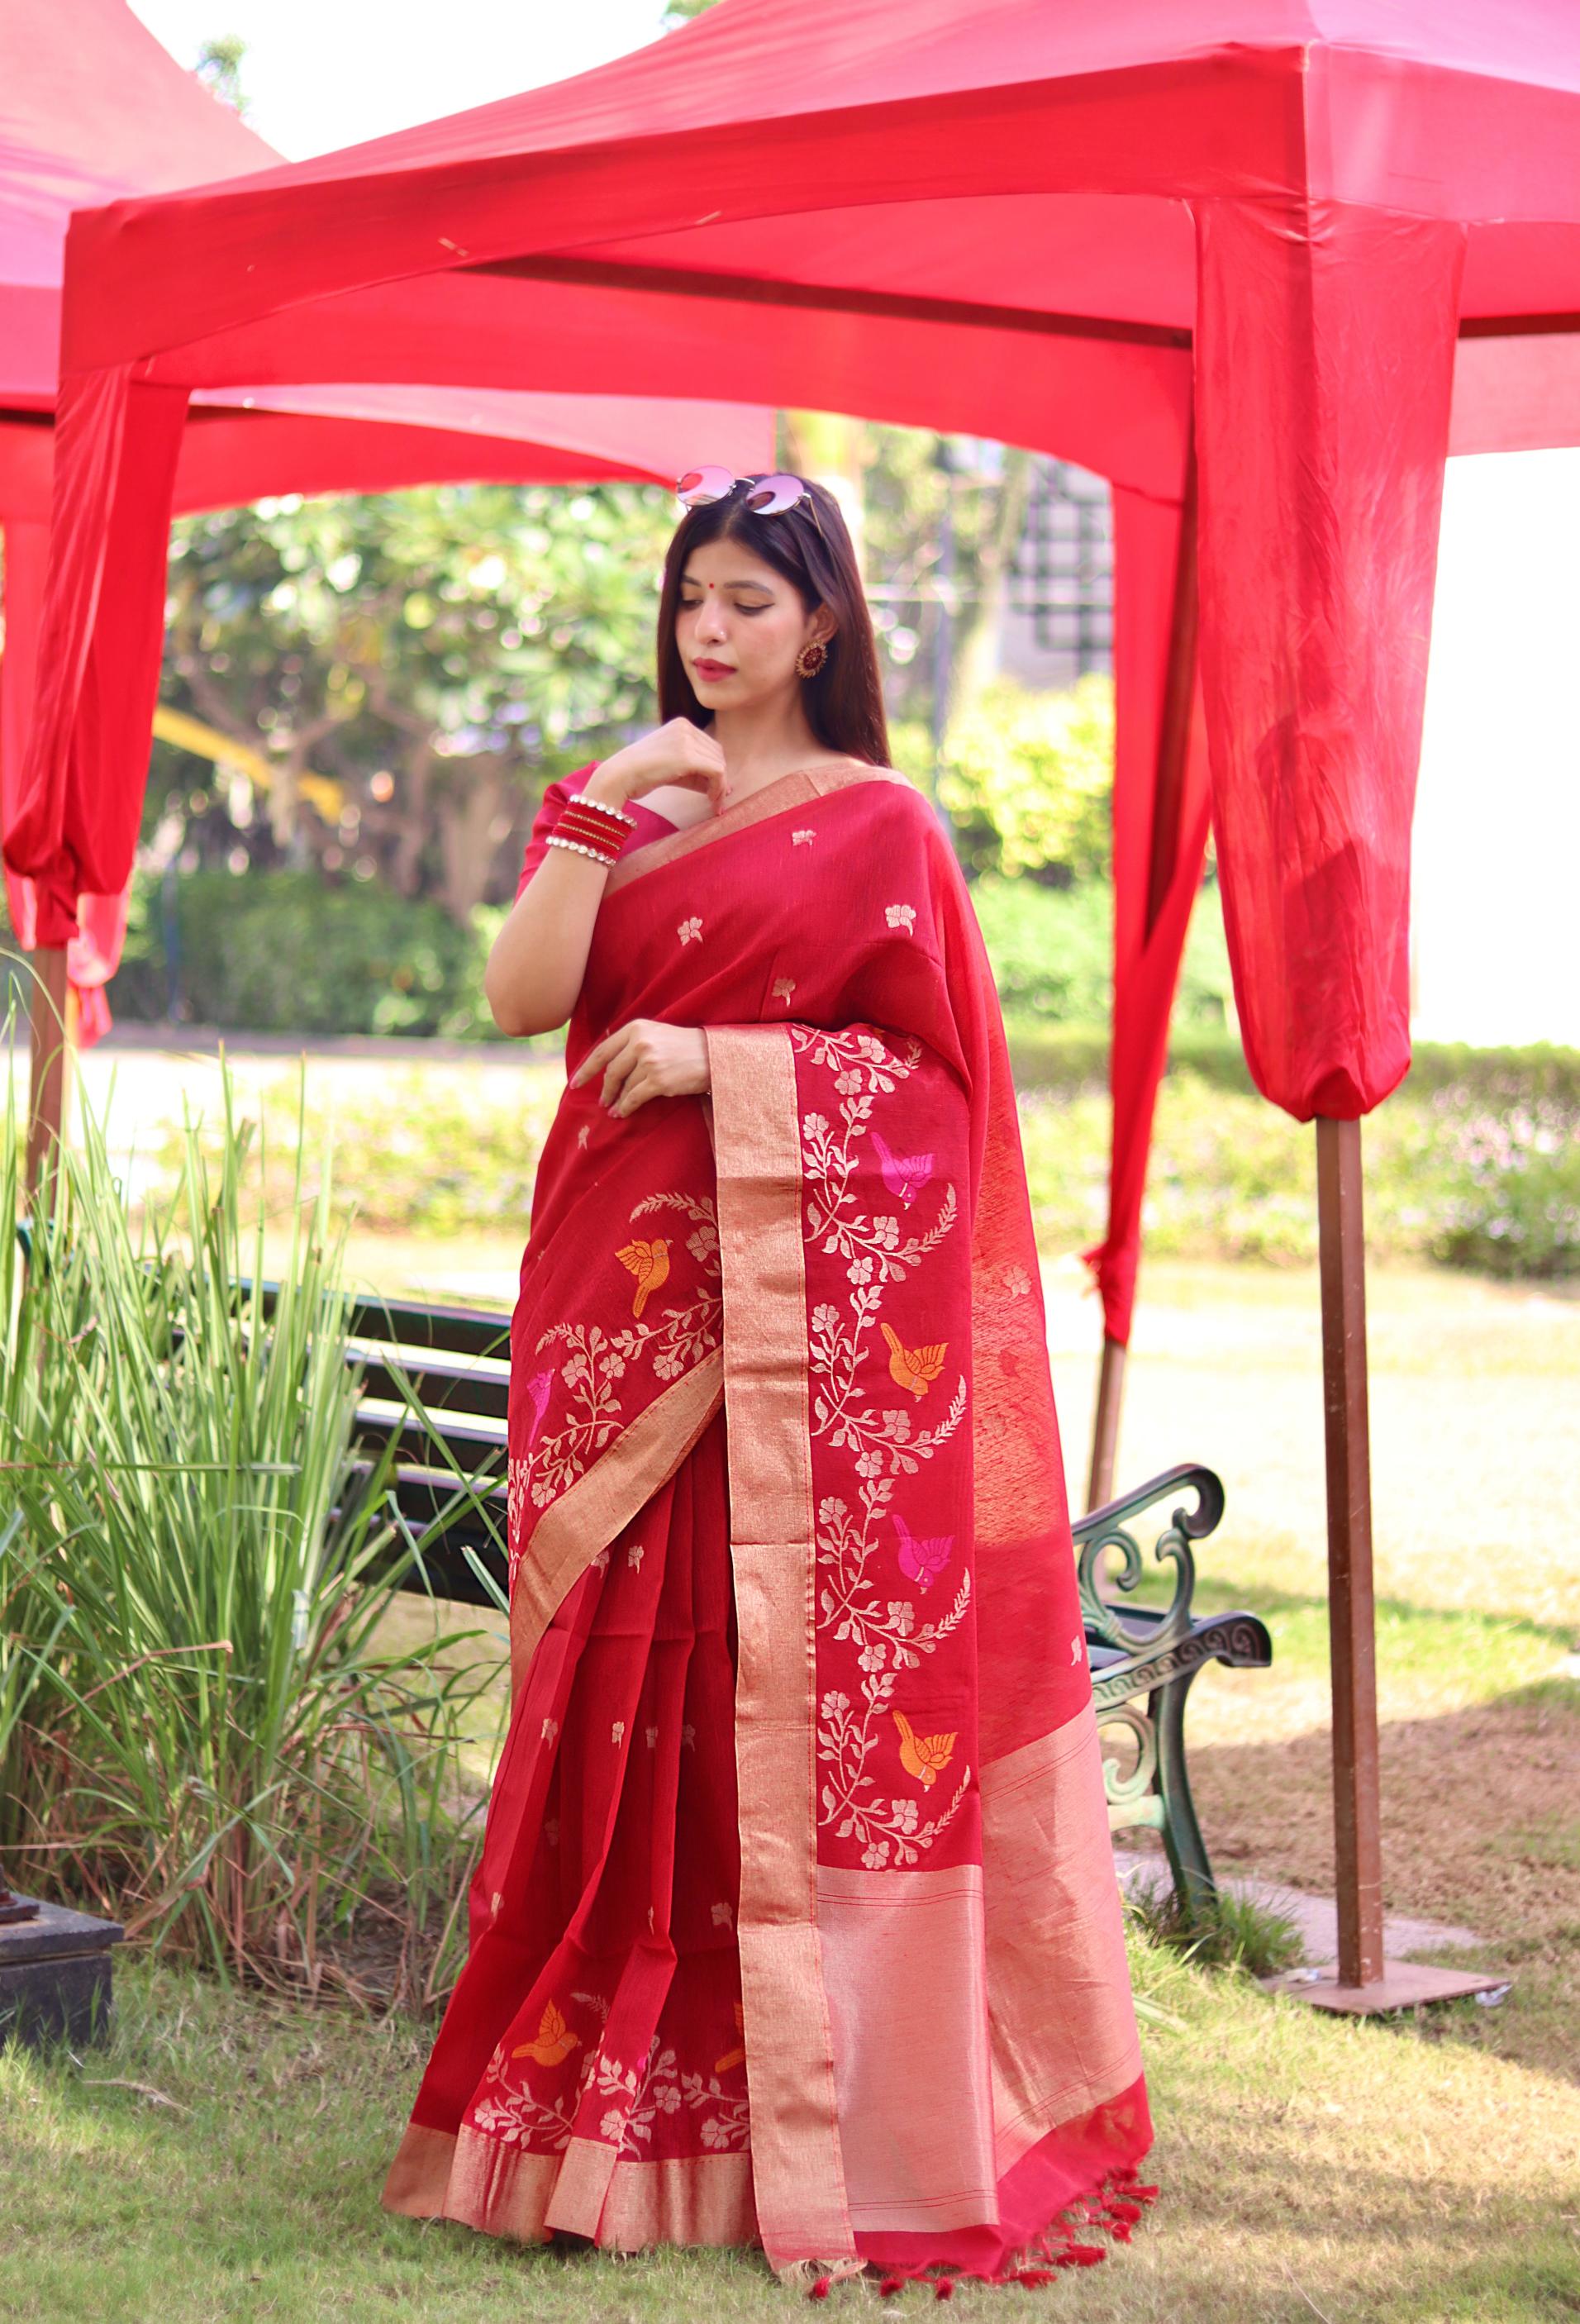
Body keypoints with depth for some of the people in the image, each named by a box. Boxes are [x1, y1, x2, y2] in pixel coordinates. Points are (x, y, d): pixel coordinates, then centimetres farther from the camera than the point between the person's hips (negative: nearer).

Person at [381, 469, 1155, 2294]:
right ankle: (612, 2088, 7)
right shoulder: (622, 808, 16)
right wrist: (600, 811, -7)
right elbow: (520, 997, 1)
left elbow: (935, 1065, -2)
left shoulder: (877, 824, 3)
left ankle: (825, 2119, 0)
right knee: (628, 1683, 2)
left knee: (806, 1683, -5)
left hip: (809, 1305, -4)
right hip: (623, 1291, 4)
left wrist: (719, 1059, -11)